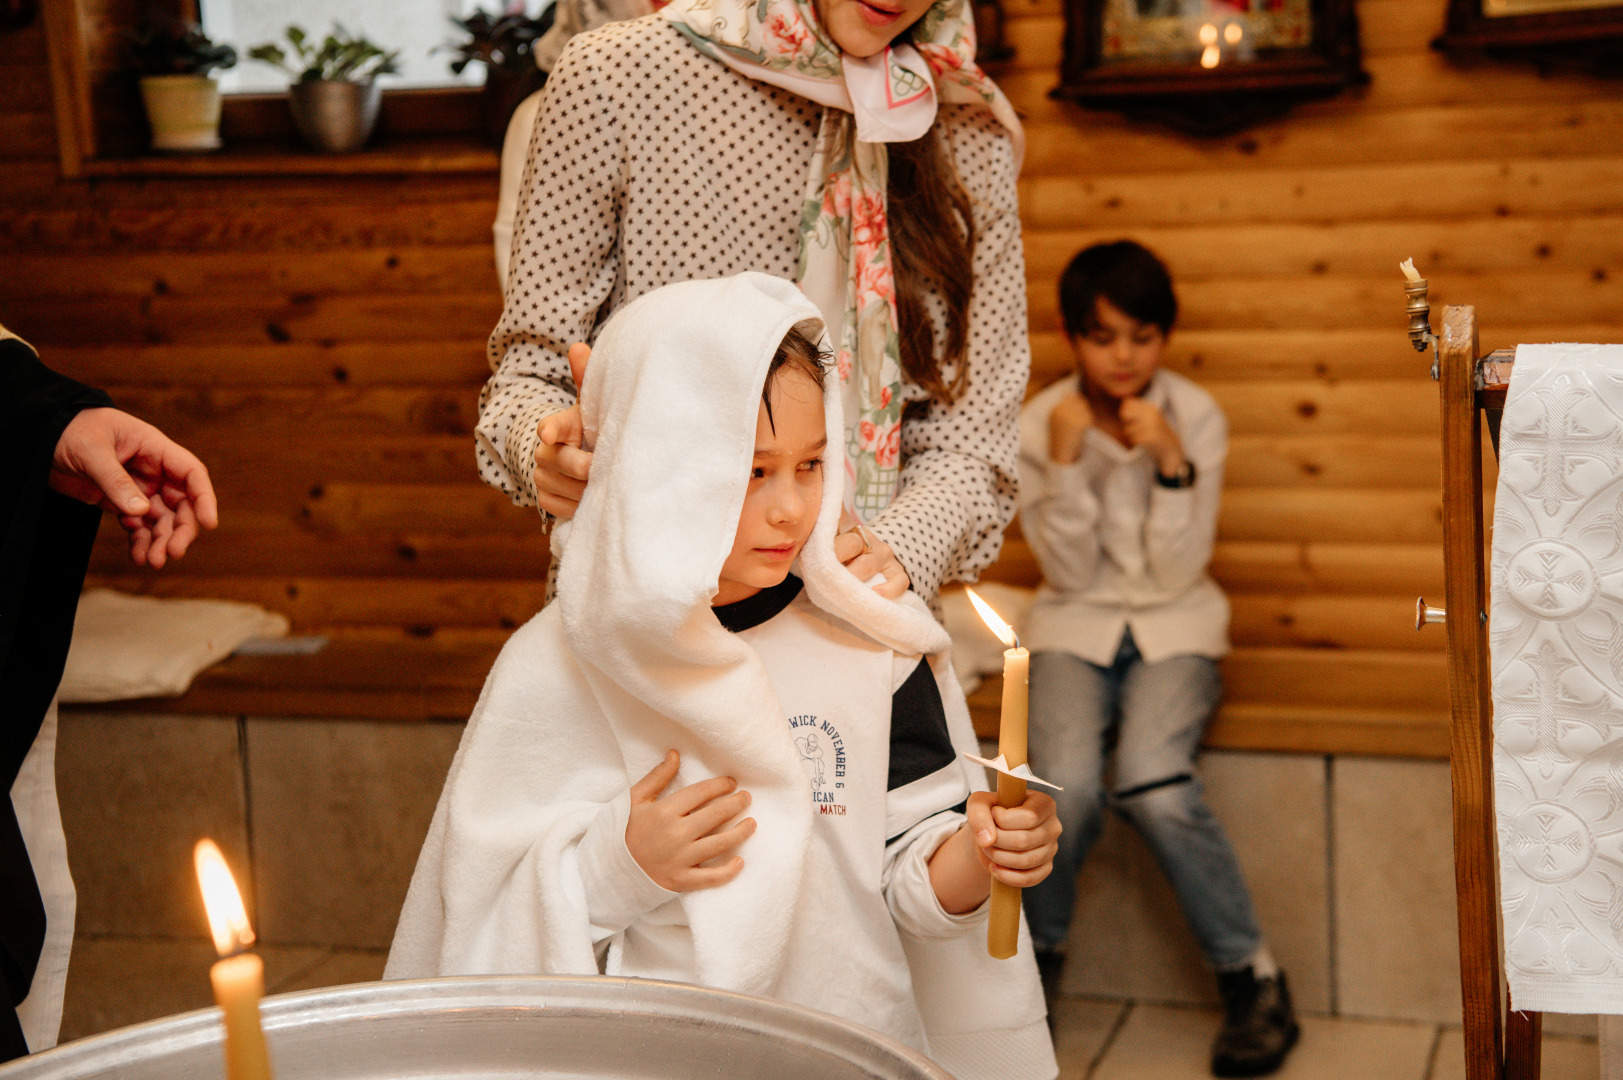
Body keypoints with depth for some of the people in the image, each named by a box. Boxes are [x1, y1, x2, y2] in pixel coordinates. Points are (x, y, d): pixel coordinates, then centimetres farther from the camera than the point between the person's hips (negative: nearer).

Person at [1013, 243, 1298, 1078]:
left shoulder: (1196, 417, -6)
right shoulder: (1039, 425, -5)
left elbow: (1174, 572, -9)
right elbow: (1071, 572, -6)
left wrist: (1170, 465, -22)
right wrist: (1066, 463, -19)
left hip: (1174, 626, -1)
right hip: (1076, 626, 1)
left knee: (1152, 781, -30)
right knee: (1067, 784, -28)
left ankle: (1251, 978, -12)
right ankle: (1035, 957, 0)